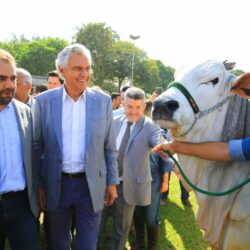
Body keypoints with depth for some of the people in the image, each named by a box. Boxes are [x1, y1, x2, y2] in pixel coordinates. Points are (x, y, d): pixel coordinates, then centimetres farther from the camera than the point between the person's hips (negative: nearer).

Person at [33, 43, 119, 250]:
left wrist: (112, 182, 2)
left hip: (91, 185, 0)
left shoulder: (103, 101, -3)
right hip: (56, 185, 1)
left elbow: (110, 147, 2)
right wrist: (39, 185, 1)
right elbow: (37, 146, 0)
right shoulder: (44, 100, -5)